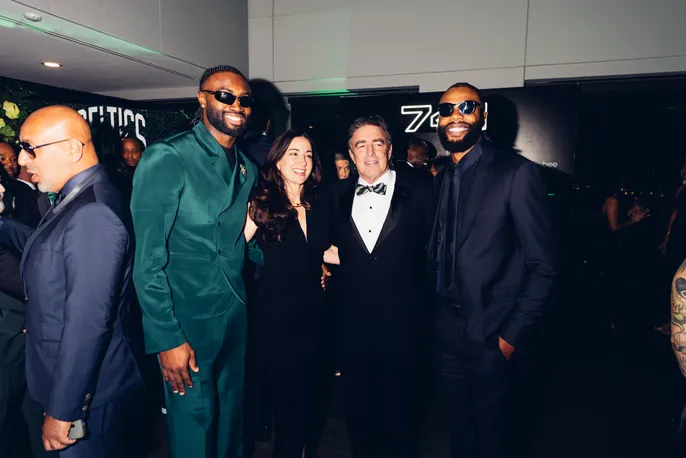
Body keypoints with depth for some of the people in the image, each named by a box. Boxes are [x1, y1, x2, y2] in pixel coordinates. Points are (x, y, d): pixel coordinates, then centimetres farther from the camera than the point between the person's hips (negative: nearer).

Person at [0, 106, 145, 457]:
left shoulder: (93, 214, -28)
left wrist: (62, 410, -22)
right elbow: (48, 249, 21)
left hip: (88, 395, -8)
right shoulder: (74, 200, 4)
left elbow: (88, 322, -29)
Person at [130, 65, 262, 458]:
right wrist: (167, 338, -18)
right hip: (187, 321, -6)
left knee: (232, 420, 21)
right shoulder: (166, 158, -14)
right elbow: (147, 258, -16)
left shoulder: (248, 168, 7)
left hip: (236, 314, 6)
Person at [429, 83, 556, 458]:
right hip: (447, 328, 5)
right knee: (457, 423, 20)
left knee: (487, 428, 15)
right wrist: (434, 310, 5)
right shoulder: (442, 178, 7)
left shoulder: (517, 173, -13)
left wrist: (513, 334, -14)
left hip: (491, 334, -5)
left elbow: (542, 266, -13)